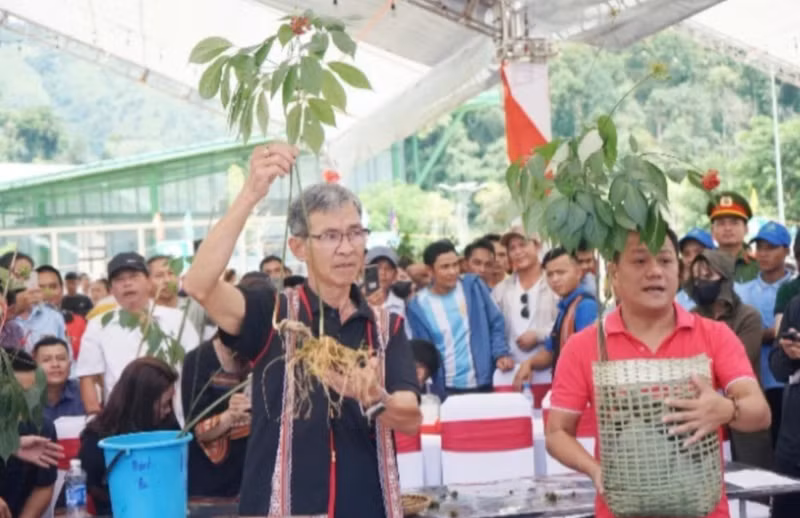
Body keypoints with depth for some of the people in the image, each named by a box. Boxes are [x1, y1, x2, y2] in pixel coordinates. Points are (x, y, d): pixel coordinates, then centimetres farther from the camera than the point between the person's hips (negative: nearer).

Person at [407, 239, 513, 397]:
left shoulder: (473, 286, -1)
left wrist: (501, 353, -9)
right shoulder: (419, 305, -3)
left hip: (484, 384, 1)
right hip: (446, 390, -1)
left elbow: (496, 323, 4)